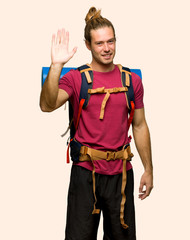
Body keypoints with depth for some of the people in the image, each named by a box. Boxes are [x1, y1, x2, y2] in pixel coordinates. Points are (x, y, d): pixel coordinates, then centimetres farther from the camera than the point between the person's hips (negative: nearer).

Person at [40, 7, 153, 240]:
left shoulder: (132, 80, 4)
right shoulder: (75, 78, -4)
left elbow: (139, 126, 9)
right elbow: (47, 105, -22)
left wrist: (148, 169, 8)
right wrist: (56, 65, -34)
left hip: (121, 173, 3)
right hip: (85, 171, -2)